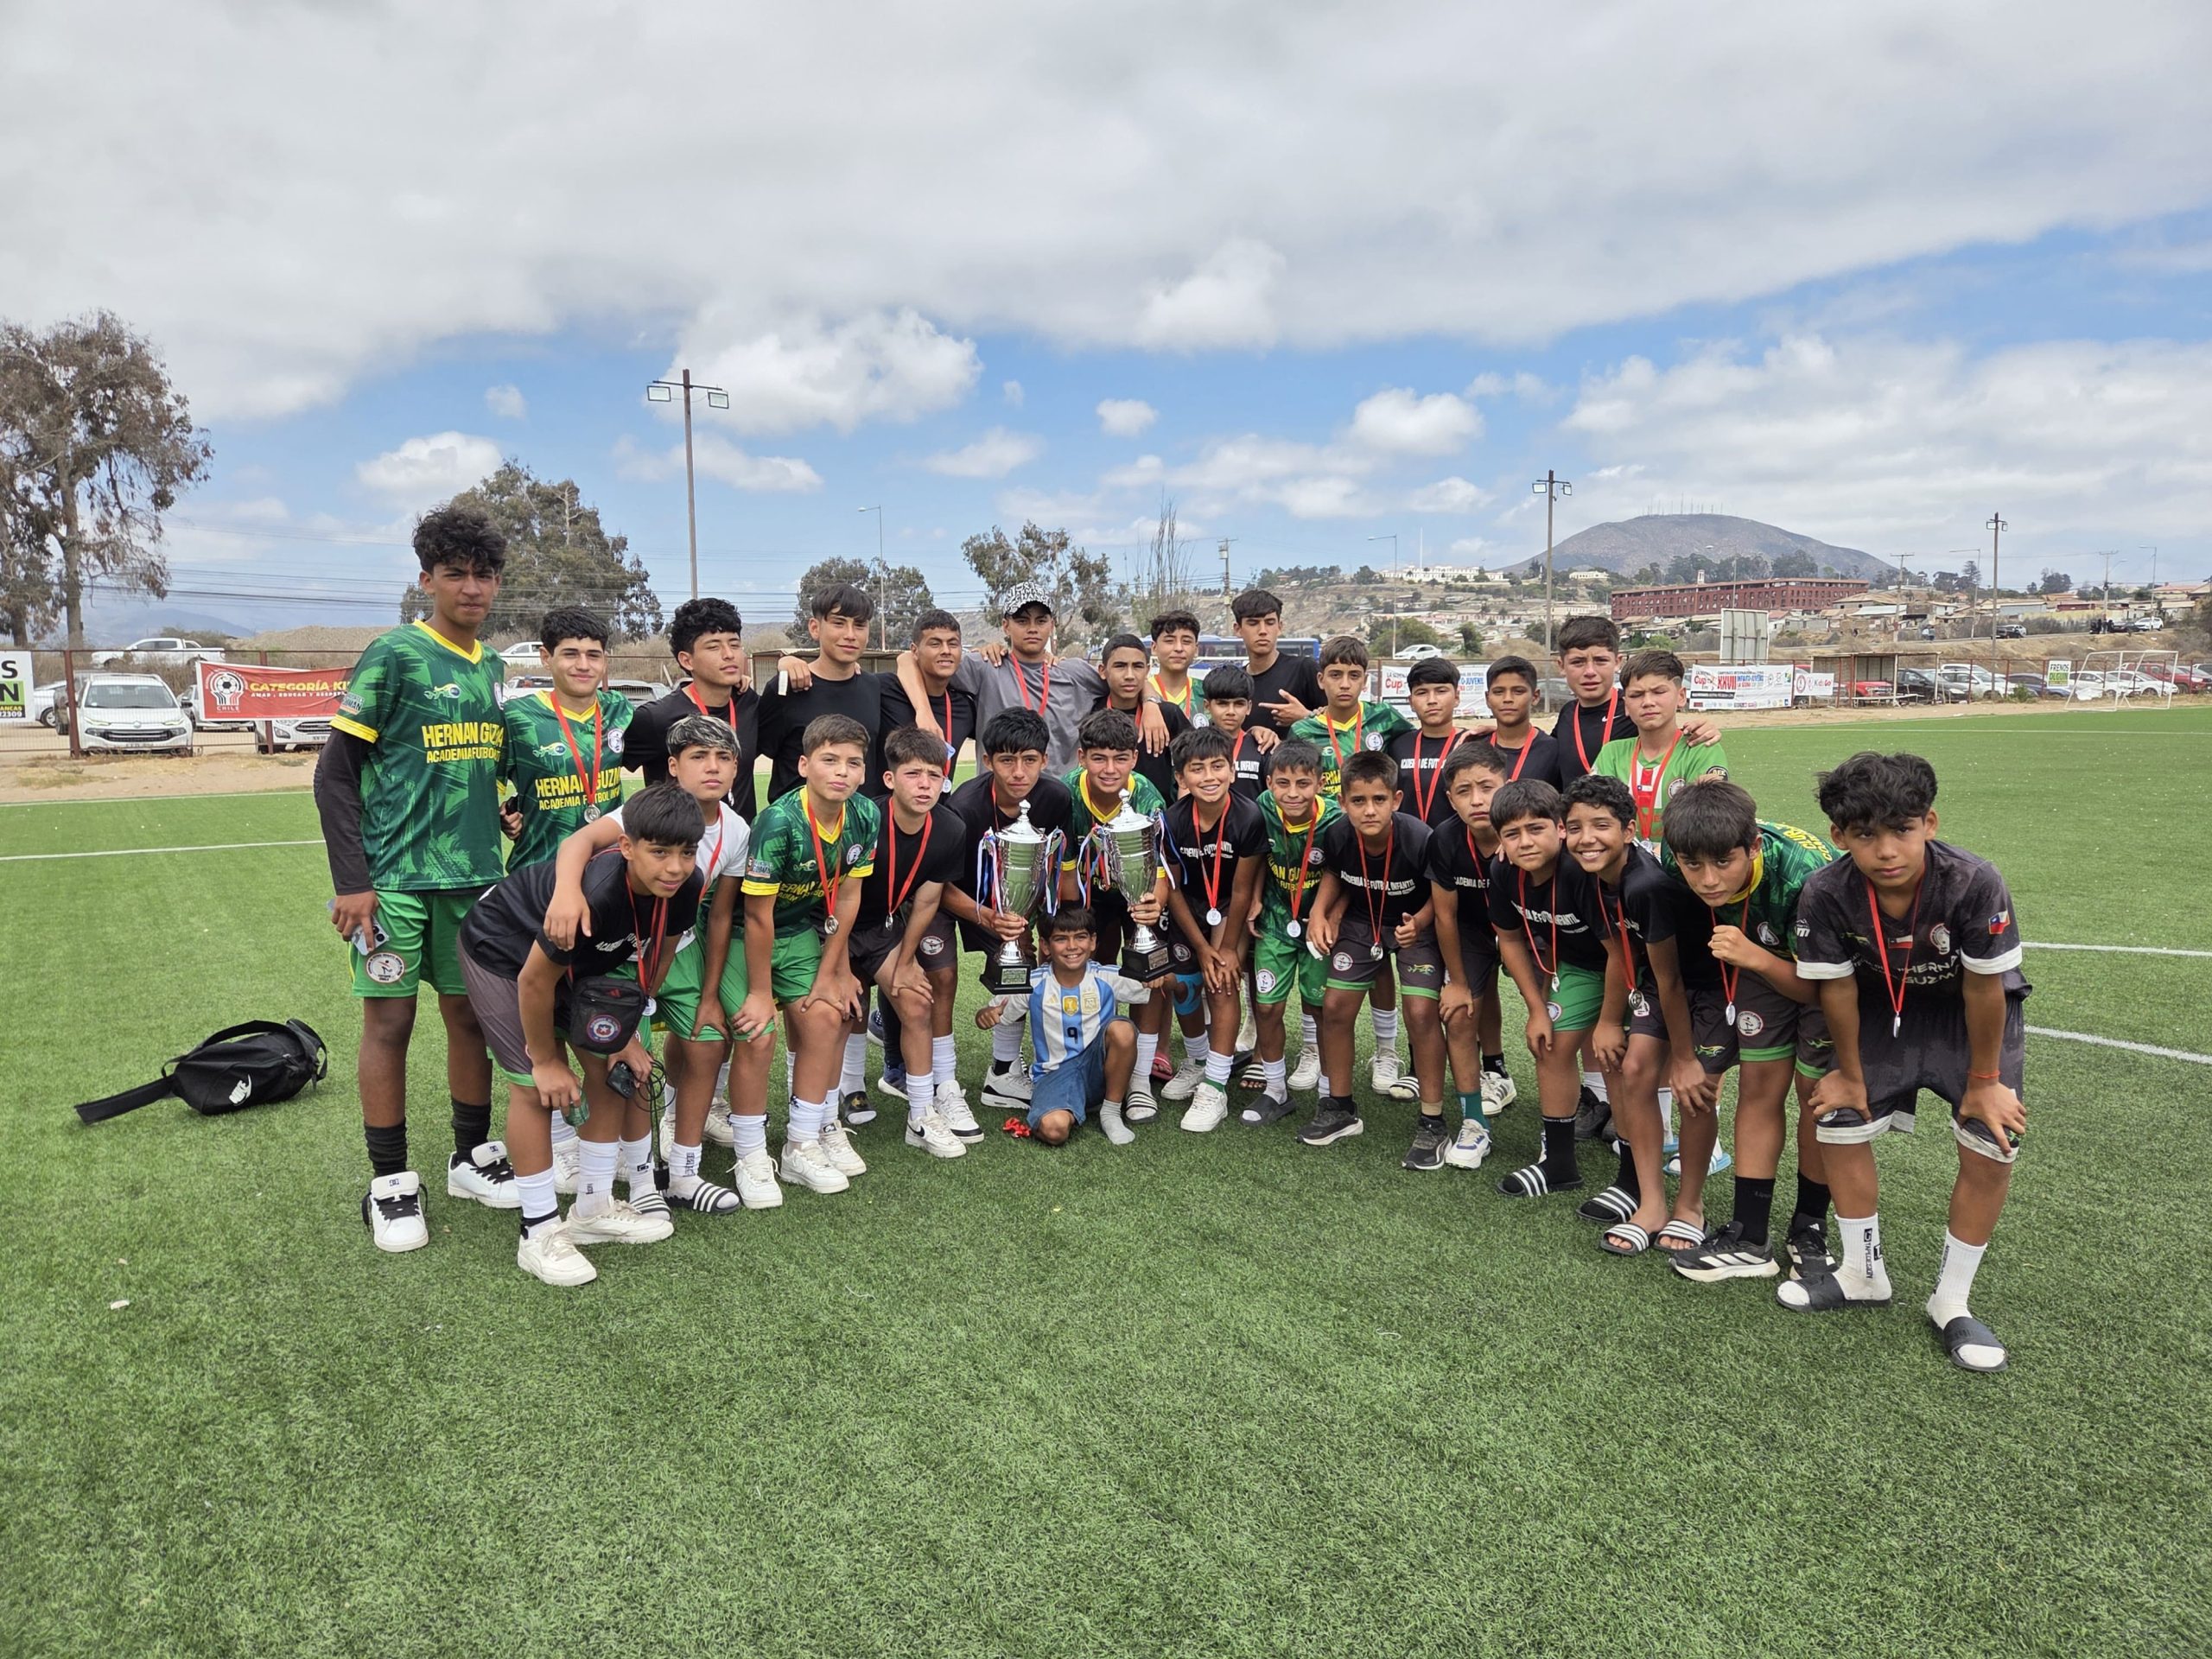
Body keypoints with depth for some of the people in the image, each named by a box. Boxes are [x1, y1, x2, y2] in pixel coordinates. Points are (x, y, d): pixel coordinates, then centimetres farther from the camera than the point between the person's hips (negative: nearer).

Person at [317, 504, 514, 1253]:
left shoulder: (491, 666, 11)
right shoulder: (393, 655, -8)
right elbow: (335, 773, -8)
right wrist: (350, 881, -13)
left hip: (473, 876, 6)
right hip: (396, 877, -5)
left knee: (470, 1014, 12)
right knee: (389, 1019, 2)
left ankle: (473, 1156, 26)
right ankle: (391, 1184, 15)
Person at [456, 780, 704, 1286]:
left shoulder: (685, 885, -23)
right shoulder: (595, 894, -43)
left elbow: (657, 959, -4)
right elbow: (535, 979, -29)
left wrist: (627, 1032, -1)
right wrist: (546, 1060, -16)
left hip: (579, 961, 7)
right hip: (502, 953, -7)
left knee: (610, 1067, 4)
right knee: (535, 1087, -10)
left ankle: (595, 1207, 20)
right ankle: (540, 1234, 3)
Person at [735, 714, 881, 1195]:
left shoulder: (866, 816, -13)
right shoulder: (779, 822, -31)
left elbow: (847, 896, -5)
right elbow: (758, 916, -25)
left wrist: (830, 970, -5)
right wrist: (760, 993, -20)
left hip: (806, 926, 6)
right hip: (760, 932, -5)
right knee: (822, 1017, -14)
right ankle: (800, 1149, -2)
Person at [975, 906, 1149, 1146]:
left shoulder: (1108, 979, -6)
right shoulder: (1033, 984, -6)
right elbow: (987, 1016, 3)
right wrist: (985, 1015, -22)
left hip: (1097, 1068, 2)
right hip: (1055, 1073, -2)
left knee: (1121, 1029, -30)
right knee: (1053, 1129, -33)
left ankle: (1111, 1112, -8)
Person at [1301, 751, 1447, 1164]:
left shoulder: (1419, 839, -32)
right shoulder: (1337, 836, -22)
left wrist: (1419, 923, -31)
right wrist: (1323, 913, -13)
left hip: (1416, 923, -4)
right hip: (1361, 921, 4)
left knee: (1421, 1013, -17)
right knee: (1334, 1006, -1)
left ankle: (1432, 1123, -1)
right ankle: (1340, 1108, 19)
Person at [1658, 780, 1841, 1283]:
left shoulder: (1805, 875, -40)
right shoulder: (1674, 864, -27)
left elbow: (1814, 989, -29)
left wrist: (1754, 958, -44)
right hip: (1761, 956, 4)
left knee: (1817, 1090, -4)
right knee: (1759, 1085, 1)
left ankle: (1810, 1230, 17)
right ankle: (1749, 1240, 7)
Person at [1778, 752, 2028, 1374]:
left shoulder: (1974, 883, -36)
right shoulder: (1825, 895, -30)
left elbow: (1984, 989, -23)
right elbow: (1837, 989, -15)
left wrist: (1983, 1081, -12)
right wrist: (1852, 1075, -4)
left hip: (1969, 1013, -2)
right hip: (1882, 1009, 2)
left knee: (1991, 1149, -11)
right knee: (1838, 1126, -2)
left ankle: (1951, 1302, 9)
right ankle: (1863, 1273, 22)